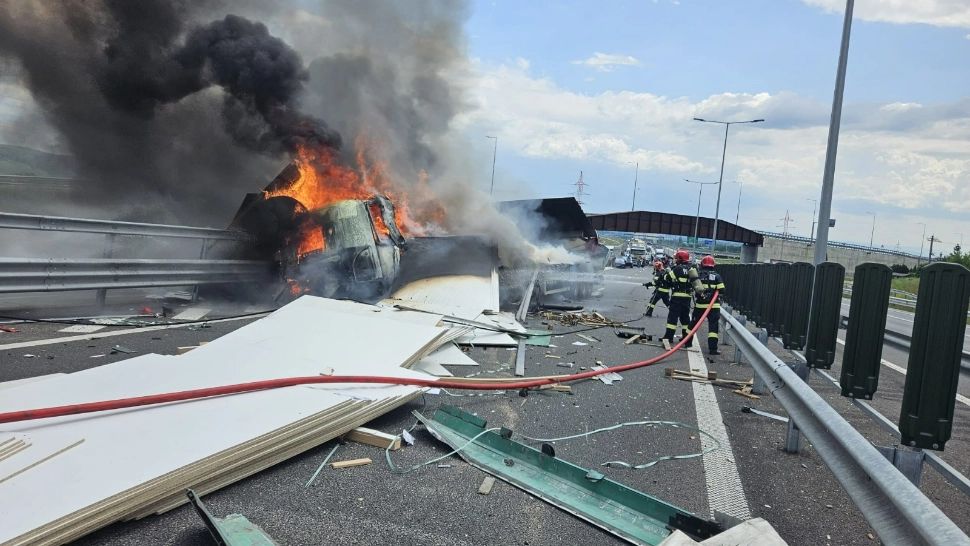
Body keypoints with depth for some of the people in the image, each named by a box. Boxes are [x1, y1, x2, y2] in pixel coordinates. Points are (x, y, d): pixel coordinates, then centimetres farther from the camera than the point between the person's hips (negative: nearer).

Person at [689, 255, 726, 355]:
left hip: (699, 305, 2)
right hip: (714, 305, -2)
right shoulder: (717, 276, -1)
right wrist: (717, 297, 16)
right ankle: (712, 348, -7)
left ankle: (688, 342, 27)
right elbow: (721, 291, -3)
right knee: (713, 326, -1)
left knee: (693, 324, 17)